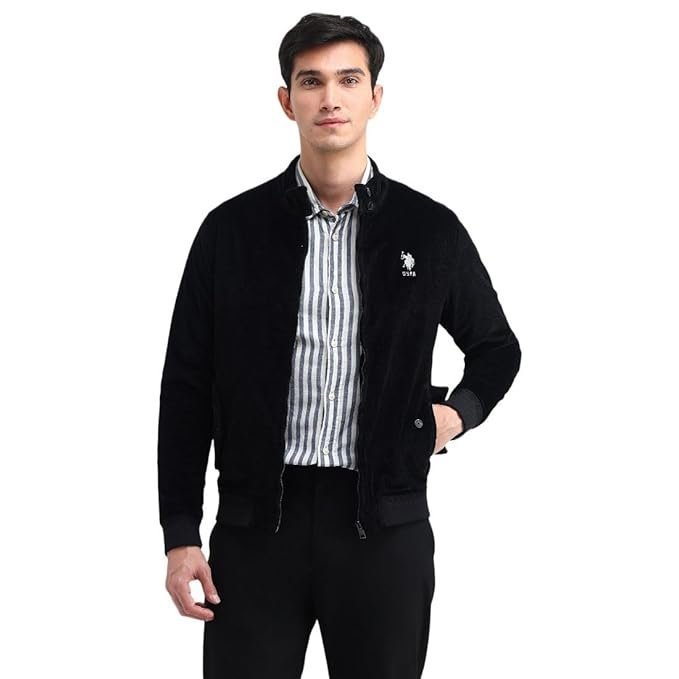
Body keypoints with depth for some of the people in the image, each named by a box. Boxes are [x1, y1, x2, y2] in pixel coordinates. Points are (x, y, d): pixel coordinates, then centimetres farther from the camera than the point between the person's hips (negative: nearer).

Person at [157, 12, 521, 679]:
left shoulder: (431, 230, 5)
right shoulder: (231, 230, 4)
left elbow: (497, 347, 21)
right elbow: (187, 386, 5)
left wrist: (460, 411, 0)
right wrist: (180, 535, 1)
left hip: (384, 524, 0)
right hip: (257, 522, 0)